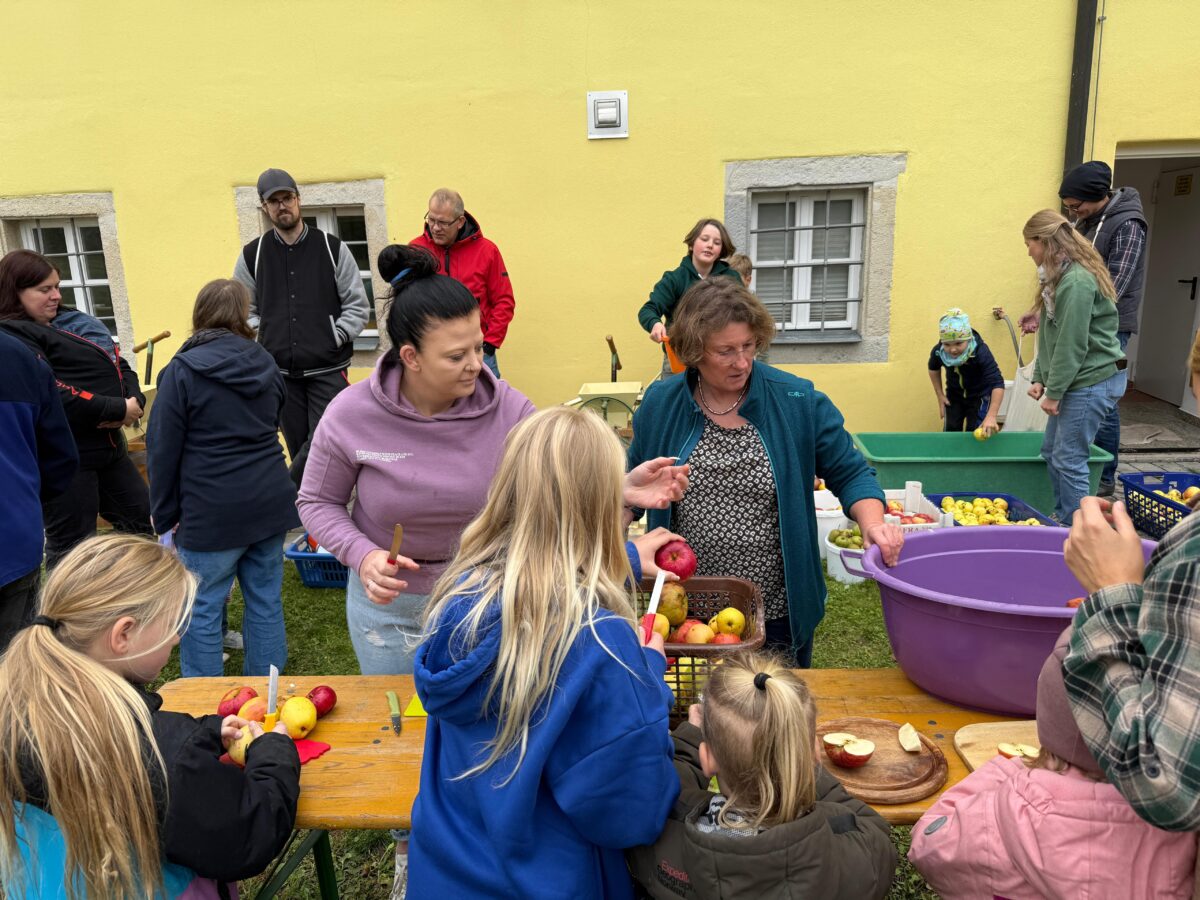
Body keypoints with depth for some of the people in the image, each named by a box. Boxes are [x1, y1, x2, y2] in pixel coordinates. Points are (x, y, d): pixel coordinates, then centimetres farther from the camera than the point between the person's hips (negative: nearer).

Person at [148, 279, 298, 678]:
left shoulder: (183, 370, -7)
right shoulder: (266, 364, 9)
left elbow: (163, 449, -6)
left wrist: (165, 516, 2)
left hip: (211, 512, -5)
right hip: (269, 503, 5)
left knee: (201, 610, 7)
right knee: (266, 600, 13)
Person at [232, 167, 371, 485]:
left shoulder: (332, 248, 2)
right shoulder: (252, 255, 7)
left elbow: (358, 305, 3)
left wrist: (334, 338, -7)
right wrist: (261, 340, 0)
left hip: (327, 369, -2)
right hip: (280, 371, 2)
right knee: (300, 447, 7)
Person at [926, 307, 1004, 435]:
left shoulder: (981, 352, -37)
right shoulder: (938, 351, -26)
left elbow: (997, 384, -42)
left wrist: (991, 416, -53)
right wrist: (940, 395, -1)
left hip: (980, 396, -3)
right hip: (954, 396, 3)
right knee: (950, 433, 8)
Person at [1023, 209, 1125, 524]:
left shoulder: (1076, 281, -19)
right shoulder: (1060, 276, 13)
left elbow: (1072, 344, -21)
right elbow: (1051, 336, 15)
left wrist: (1054, 392, -16)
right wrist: (1040, 378, 9)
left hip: (1093, 381, -10)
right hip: (1074, 381, 10)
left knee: (1068, 459, -5)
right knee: (1051, 452, 15)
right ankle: (1062, 517, 27)